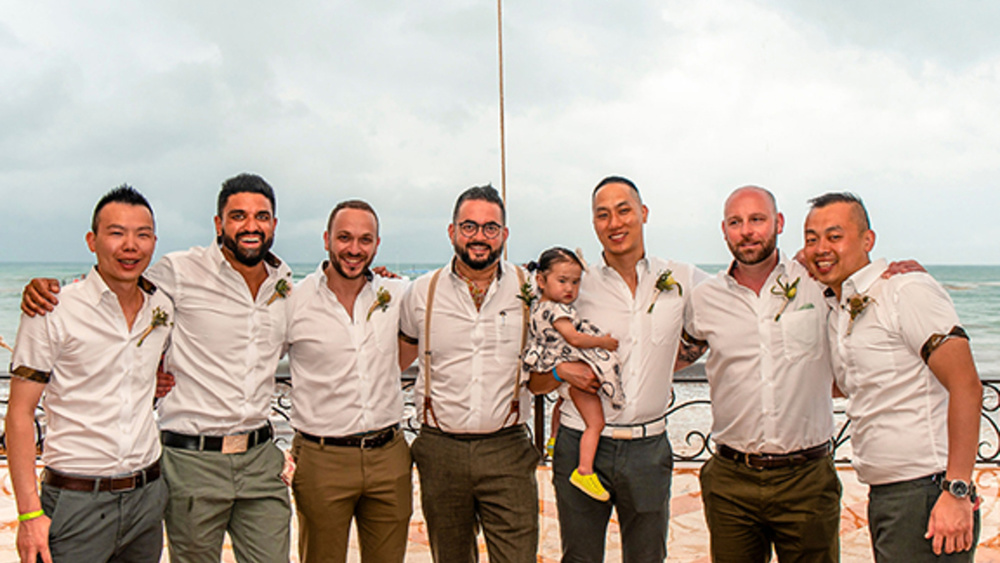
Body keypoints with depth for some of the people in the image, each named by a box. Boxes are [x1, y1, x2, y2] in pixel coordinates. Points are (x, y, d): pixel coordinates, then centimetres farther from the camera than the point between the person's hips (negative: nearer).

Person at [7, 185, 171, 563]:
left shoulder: (164, 309, 5)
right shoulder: (51, 312, -8)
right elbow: (20, 413, -8)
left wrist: (161, 383, 5)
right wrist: (29, 512, -13)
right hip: (75, 501, -4)